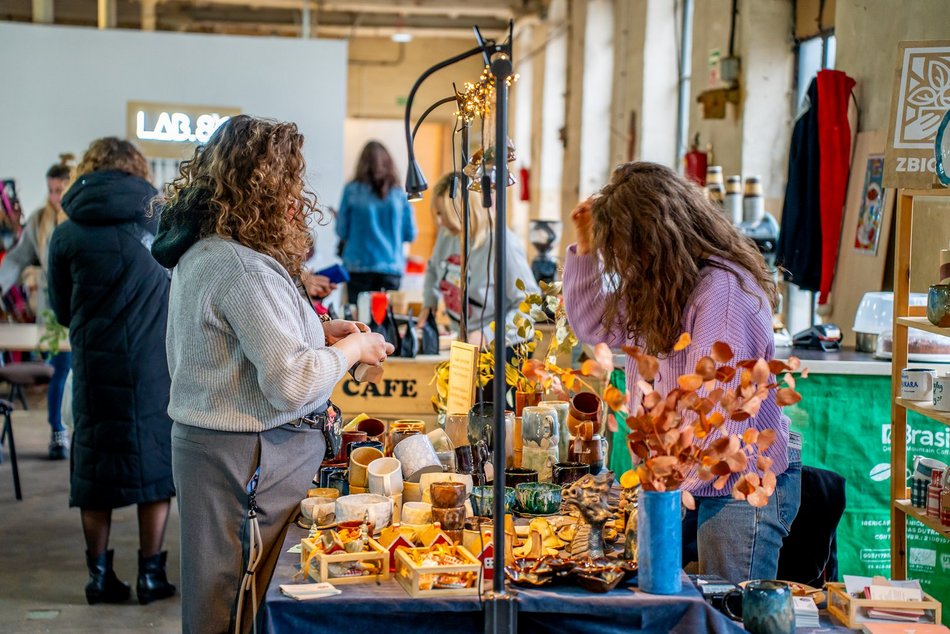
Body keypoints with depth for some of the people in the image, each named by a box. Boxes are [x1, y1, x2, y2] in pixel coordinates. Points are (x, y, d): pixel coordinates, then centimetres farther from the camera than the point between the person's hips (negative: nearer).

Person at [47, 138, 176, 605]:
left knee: (95, 462, 12)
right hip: (156, 361, 0)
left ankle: (100, 575, 17)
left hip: (96, 364, 0)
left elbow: (61, 309, 8)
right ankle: (150, 574, 13)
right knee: (154, 459, 10)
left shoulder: (66, 234, -2)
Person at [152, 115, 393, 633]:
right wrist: (352, 349, -8)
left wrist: (316, 333, 12)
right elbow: (292, 382, -24)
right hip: (249, 458, -10)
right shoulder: (244, 268, -21)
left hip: (206, 442, 10)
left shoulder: (200, 253, 10)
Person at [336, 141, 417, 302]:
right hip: (392, 266, 1)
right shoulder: (399, 194, 1)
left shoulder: (352, 190, -4)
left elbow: (342, 231, 1)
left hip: (358, 266, -1)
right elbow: (410, 234, 7)